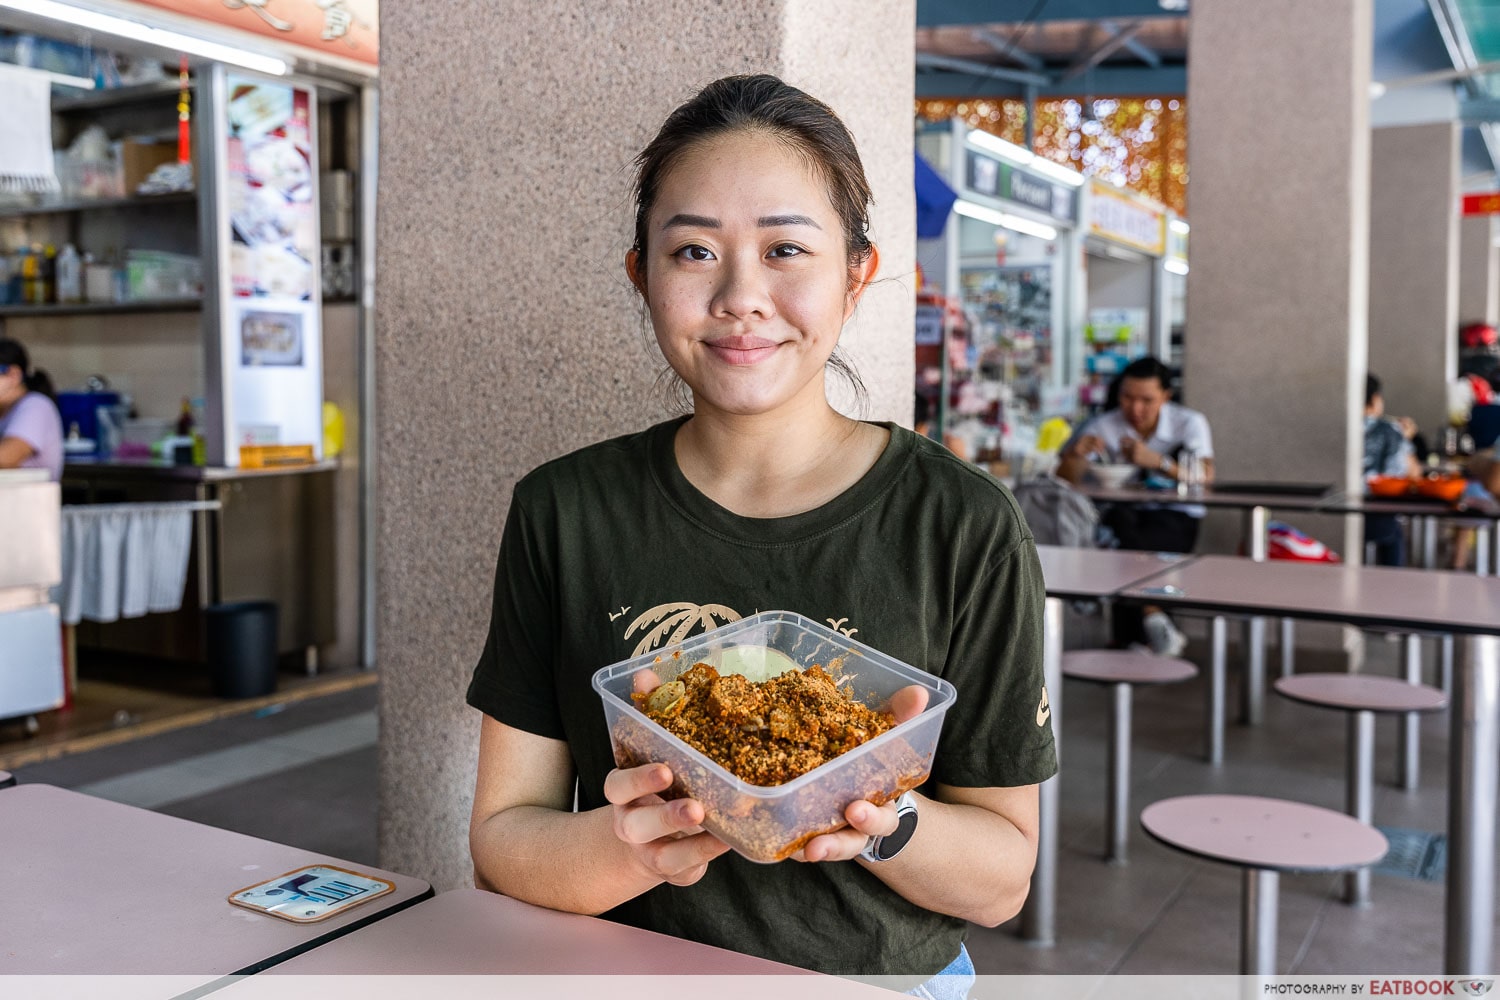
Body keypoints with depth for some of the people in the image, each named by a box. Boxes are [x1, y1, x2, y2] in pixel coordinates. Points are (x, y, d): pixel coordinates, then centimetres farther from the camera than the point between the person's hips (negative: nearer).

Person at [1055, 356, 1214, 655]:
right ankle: (1153, 620, -29)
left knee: (1126, 548, -32)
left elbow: (1205, 477, -15)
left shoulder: (1189, 423, 1)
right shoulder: (1104, 426, 3)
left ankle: (1130, 639, -18)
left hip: (1175, 519, -2)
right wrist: (1076, 454, -27)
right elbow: (1065, 479, -4)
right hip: (1120, 516, 2)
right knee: (1122, 519, -34)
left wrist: (1156, 461, -31)